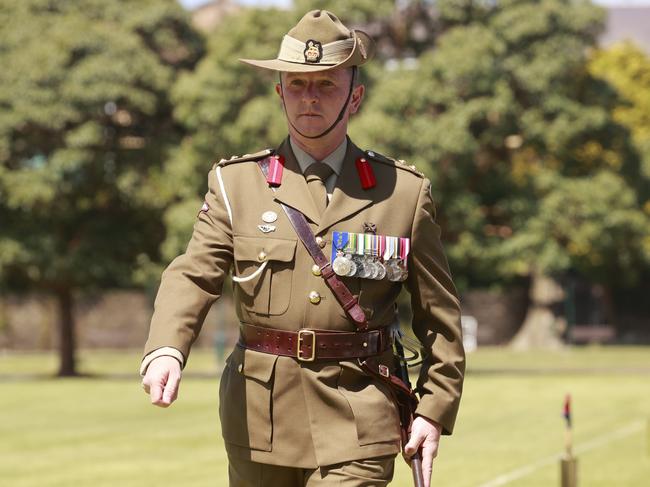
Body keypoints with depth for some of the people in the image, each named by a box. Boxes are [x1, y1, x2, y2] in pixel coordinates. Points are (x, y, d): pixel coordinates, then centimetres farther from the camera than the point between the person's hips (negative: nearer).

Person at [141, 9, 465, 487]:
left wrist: (436, 409, 3)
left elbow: (439, 313, 8)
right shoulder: (236, 183, 4)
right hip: (258, 421, 2)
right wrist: (165, 351, -27)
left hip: (356, 427, -2)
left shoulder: (404, 191, 3)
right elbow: (193, 275, -9)